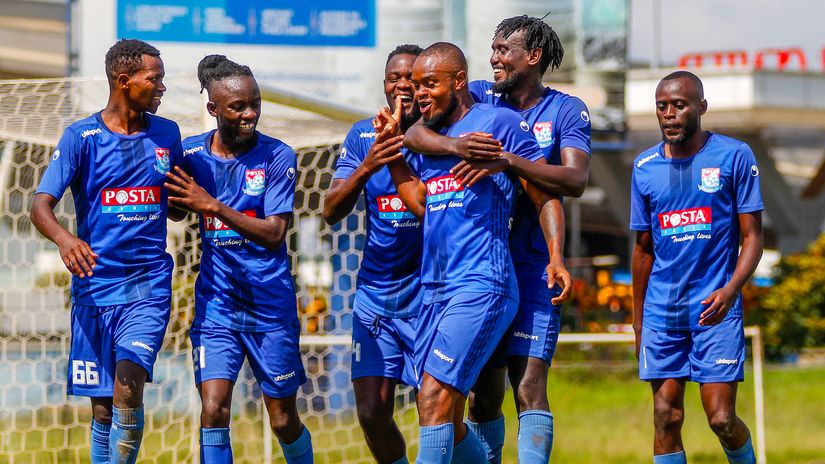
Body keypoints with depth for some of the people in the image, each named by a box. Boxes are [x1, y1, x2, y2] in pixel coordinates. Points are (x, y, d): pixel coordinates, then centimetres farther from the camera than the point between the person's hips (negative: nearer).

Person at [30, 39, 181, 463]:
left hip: (148, 286, 1)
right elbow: (40, 205, -11)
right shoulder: (80, 137, -2)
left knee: (128, 388, -20)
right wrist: (63, 238, -30)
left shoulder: (167, 135, 7)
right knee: (102, 406, 5)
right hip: (95, 286, -1)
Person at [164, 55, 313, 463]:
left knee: (283, 420, 8)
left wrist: (214, 206, -24)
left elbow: (274, 233, -16)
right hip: (216, 301, 2)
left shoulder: (277, 156, -9)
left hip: (270, 303, -1)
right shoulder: (191, 153, 0)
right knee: (213, 410, -14)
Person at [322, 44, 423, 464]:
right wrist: (367, 167, -23)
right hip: (374, 293, 3)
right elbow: (331, 212, -6)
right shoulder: (363, 135, 4)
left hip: (427, 297, -3)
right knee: (371, 412, 0)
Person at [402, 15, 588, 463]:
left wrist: (505, 160, -26)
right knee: (482, 393, 7)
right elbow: (415, 134, -6)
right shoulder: (480, 97, 8)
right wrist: (456, 145, -27)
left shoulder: (566, 110, 1)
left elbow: (575, 180, -16)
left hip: (531, 269, -3)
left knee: (528, 387, -13)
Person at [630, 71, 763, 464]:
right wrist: (638, 322, 18)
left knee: (722, 419, -7)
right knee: (666, 419, 1)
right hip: (662, 310, 3)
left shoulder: (734, 156, -3)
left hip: (714, 309, -3)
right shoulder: (644, 167, 8)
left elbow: (752, 235, -3)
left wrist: (730, 290, -21)